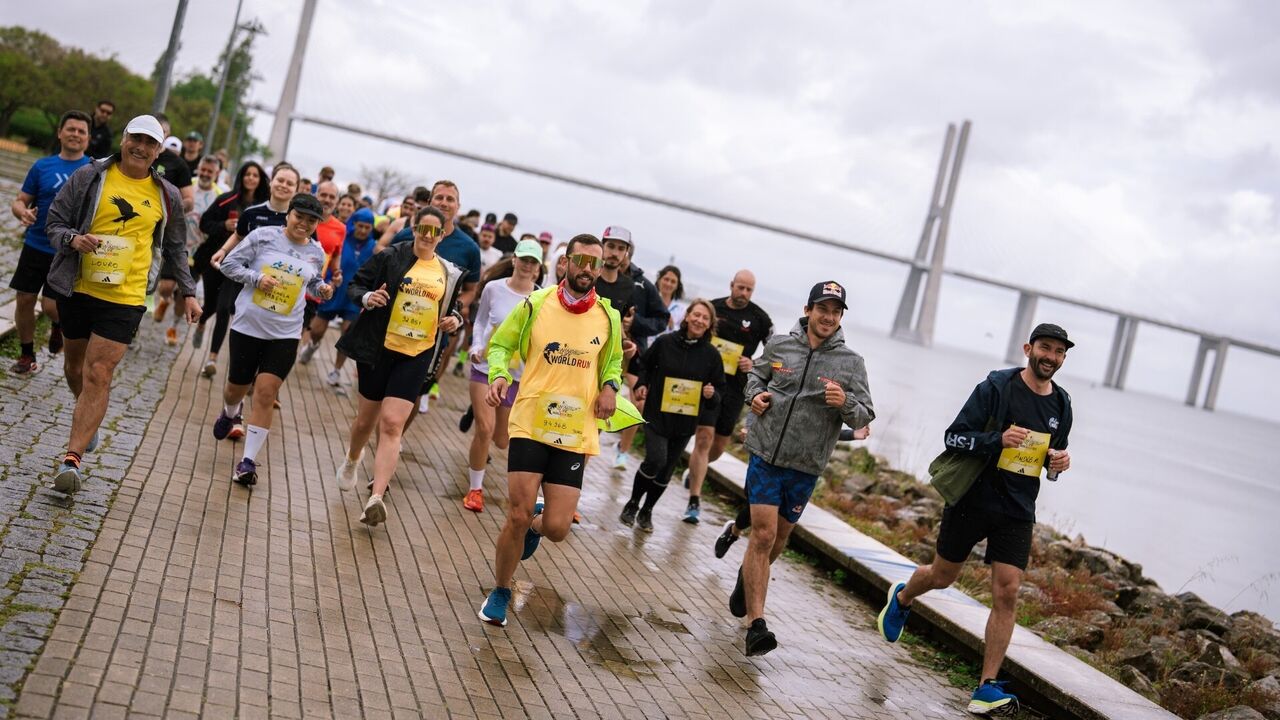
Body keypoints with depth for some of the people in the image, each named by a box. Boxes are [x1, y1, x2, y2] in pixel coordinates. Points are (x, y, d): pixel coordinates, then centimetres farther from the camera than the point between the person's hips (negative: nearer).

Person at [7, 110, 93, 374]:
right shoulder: (42, 166, 5)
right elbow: (19, 201, 7)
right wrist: (22, 212, -16)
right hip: (35, 246, 3)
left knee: (51, 306, -8)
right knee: (25, 299, 4)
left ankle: (59, 325, 28)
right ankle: (27, 356, 21)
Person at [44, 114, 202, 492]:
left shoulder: (167, 196, 5)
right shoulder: (89, 176, 0)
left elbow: (175, 247, 17)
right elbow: (54, 222, 3)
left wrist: (189, 292, 12)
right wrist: (73, 239, -19)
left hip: (125, 300, -2)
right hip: (77, 290, 2)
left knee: (98, 376, -12)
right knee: (74, 367, 16)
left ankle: (71, 460, -14)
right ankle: (88, 423, 46)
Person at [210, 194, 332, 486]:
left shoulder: (316, 253, 3)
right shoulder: (263, 236, -7)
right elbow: (229, 264, -2)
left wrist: (322, 289, -2)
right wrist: (257, 278, -17)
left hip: (285, 333, 1)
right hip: (248, 325, -1)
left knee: (266, 394, -8)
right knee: (237, 386, 15)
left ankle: (248, 461, -2)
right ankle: (230, 415, 54)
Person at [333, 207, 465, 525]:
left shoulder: (450, 273, 7)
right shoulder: (390, 257, -2)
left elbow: (452, 307, 21)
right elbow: (355, 285, 2)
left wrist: (455, 319, -1)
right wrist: (367, 298, -18)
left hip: (416, 356, 1)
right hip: (379, 349, 0)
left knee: (392, 424, -11)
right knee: (366, 419, 14)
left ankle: (376, 498, -17)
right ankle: (352, 460, 48)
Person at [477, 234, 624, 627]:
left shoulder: (609, 317, 4)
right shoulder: (536, 304, -3)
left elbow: (613, 361, 21)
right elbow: (500, 344, 7)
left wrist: (610, 386, -1)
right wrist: (499, 376, -13)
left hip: (575, 434, 2)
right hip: (530, 424, -2)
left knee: (557, 528, -2)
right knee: (518, 517, -4)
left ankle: (536, 523, 38)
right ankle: (500, 593, 21)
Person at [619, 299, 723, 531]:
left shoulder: (711, 355, -1)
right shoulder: (664, 342, -5)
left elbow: (719, 387, 9)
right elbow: (644, 365, 12)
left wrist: (712, 394, -13)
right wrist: (641, 385, -4)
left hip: (686, 422, 2)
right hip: (657, 415, -2)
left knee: (665, 471, 10)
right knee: (655, 461, -18)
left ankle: (646, 511, 31)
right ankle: (632, 504, 6)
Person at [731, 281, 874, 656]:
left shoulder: (851, 362, -2)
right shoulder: (779, 345, 1)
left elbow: (865, 417, -3)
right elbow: (756, 374, 20)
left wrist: (845, 403, -24)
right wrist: (756, 394, -1)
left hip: (805, 466, 2)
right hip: (765, 454, -1)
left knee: (779, 537, 16)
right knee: (763, 534, -10)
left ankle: (747, 578, 47)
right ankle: (756, 624, -7)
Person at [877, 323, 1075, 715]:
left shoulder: (1061, 405, 6)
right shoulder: (996, 387, -11)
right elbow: (953, 437, -14)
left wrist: (1059, 463, -4)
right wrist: (998, 439, -30)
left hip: (1017, 512, 3)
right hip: (972, 501, -3)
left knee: (1007, 594, -7)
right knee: (941, 576, 13)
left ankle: (987, 687, -1)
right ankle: (901, 599, 48)